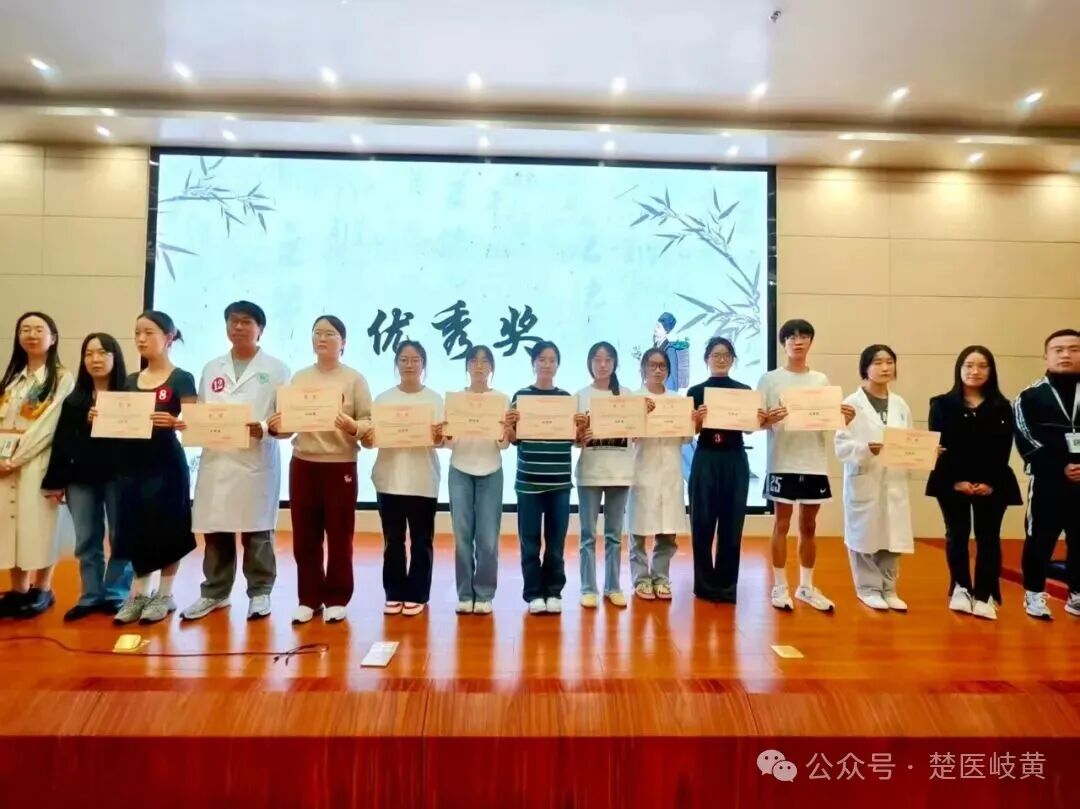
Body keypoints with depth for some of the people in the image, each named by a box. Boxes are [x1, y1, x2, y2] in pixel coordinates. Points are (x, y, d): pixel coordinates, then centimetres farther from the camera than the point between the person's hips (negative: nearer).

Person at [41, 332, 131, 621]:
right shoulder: (74, 399, 10)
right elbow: (62, 442, 8)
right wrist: (55, 481, 6)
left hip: (118, 476, -4)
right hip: (80, 478, 4)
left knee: (120, 537, 4)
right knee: (86, 541, 11)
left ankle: (116, 595, 16)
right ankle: (91, 595, 22)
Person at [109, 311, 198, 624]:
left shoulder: (181, 379, -4)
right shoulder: (130, 381, 13)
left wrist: (172, 422, -31)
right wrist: (101, 418, -4)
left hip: (166, 463, -5)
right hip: (131, 463, 6)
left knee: (166, 527, 1)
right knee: (134, 528, 8)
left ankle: (164, 594, 15)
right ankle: (138, 594, 21)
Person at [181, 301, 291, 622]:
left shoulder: (276, 369, 3)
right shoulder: (211, 368, 16)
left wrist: (263, 429, -20)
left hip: (257, 461, -4)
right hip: (216, 460, 4)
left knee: (256, 532, 3)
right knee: (214, 531, 9)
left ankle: (259, 592, 16)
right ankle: (214, 592, 23)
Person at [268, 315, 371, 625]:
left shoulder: (354, 379, -1)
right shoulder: (299, 378, 10)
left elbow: (369, 422, -5)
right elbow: (287, 422, 10)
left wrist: (354, 428, -25)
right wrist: (274, 428, -11)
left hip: (340, 465, -3)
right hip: (303, 464, 3)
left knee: (339, 535, 4)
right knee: (305, 536, 8)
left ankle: (336, 599, 18)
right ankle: (308, 598, 22)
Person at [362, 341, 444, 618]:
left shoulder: (434, 399, 2)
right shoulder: (383, 398, 7)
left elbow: (441, 439, -5)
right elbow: (373, 435, 4)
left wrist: (438, 437, -27)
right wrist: (366, 439, -18)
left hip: (423, 480, -1)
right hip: (389, 479, 2)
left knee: (421, 540, 6)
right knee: (393, 540, 8)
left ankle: (417, 594, 18)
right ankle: (394, 593, 21)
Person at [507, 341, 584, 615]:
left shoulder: (567, 397, 8)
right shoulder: (521, 395, 2)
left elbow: (574, 440, 9)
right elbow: (514, 440, 1)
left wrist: (581, 428, -10)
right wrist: (509, 426, -18)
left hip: (559, 481, 2)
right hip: (529, 481, -2)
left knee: (556, 540, 8)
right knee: (530, 540, 4)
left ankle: (553, 592, 22)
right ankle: (533, 593, 18)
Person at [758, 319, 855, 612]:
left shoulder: (821, 380, 10)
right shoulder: (770, 379, -1)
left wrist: (845, 419, -12)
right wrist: (769, 419, -26)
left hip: (815, 463, 4)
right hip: (782, 462, -3)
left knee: (809, 526, 13)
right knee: (782, 524, 4)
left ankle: (806, 587, 26)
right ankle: (780, 587, 15)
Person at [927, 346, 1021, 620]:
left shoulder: (1002, 407, 6)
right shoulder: (942, 404, 3)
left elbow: (1004, 450, 0)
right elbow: (938, 446, -4)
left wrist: (991, 482, -12)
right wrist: (956, 480, -13)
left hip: (993, 485, 1)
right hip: (952, 483, -1)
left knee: (988, 538, 2)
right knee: (956, 536, 7)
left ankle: (985, 595, 10)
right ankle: (960, 589, 20)